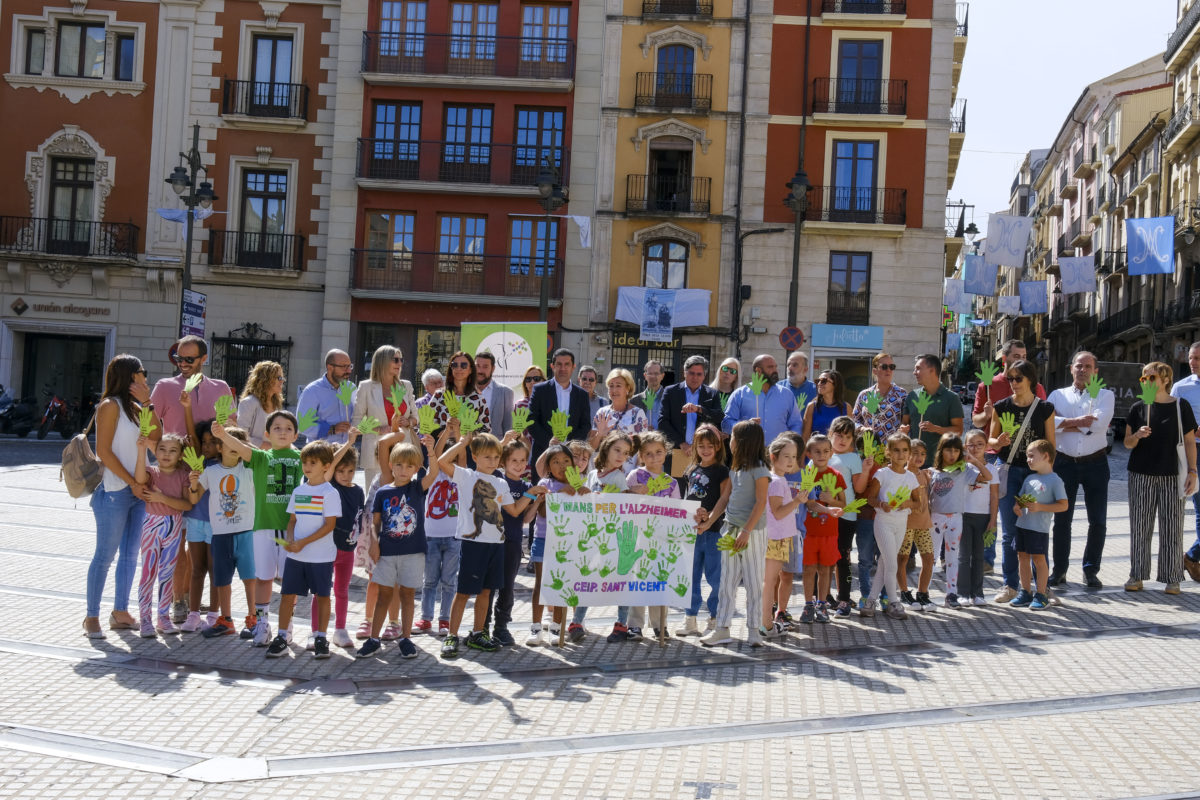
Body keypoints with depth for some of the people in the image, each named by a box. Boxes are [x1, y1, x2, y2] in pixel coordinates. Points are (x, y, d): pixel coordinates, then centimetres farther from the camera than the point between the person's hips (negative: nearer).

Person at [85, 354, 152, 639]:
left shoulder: (134, 407, 16)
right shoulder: (111, 405, -8)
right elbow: (103, 450, -13)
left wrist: (146, 402, 0)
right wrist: (132, 483, -14)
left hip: (138, 489, 8)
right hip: (115, 491, -8)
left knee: (130, 554, 10)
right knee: (105, 555, -4)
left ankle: (120, 612, 18)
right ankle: (92, 617, 4)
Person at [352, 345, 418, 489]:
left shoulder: (406, 386, 14)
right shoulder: (366, 387, 2)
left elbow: (415, 417, 20)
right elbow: (356, 422, 1)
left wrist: (408, 422, -4)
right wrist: (378, 429, -14)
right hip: (376, 450, -3)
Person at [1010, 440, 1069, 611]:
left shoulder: (1055, 480, -8)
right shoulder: (1029, 478, 13)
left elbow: (1063, 505, -12)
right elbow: (1020, 497, 22)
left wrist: (1040, 507, -20)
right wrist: (1017, 505, -2)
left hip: (1040, 527, -7)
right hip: (1023, 524, 7)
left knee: (1038, 559, -2)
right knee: (1023, 556, 10)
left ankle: (1041, 595, 8)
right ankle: (1025, 593, 21)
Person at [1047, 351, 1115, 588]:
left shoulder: (1105, 396, 6)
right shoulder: (1058, 395, 10)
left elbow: (1099, 423, -14)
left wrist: (1064, 423, -11)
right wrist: (1076, 421, -17)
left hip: (1095, 463, 0)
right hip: (1064, 462, 1)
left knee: (1098, 520, 2)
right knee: (1062, 519, 3)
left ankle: (1091, 570, 14)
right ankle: (1059, 570, 12)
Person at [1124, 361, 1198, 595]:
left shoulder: (1181, 406, 1)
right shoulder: (1138, 407, 6)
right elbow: (1128, 443, 8)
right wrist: (1138, 435, -13)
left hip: (1171, 476, -2)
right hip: (1141, 475, 2)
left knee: (1172, 527, 1)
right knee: (1139, 527, 4)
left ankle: (1172, 578, 9)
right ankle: (1137, 575, 12)